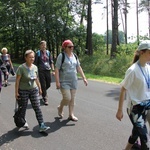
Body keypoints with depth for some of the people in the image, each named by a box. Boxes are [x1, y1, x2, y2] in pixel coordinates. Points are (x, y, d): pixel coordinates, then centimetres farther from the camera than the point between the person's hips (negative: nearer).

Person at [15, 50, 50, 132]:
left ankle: (42, 126, -4)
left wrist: (39, 88, 17)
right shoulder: (21, 68, -14)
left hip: (34, 90, 4)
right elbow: (17, 81, -12)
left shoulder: (35, 67, 2)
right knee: (23, 108, 11)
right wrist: (16, 92, -13)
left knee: (37, 108, -3)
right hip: (23, 91, -4)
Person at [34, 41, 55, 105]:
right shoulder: (38, 53, -1)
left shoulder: (48, 52, 8)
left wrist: (53, 70, 4)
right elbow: (35, 63, 1)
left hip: (48, 70, 4)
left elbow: (51, 62, 11)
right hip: (41, 71, -4)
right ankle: (45, 99, 7)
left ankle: (43, 92, 40)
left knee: (48, 85, 10)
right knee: (43, 85, -2)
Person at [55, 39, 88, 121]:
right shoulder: (61, 56, -9)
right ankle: (60, 108, 21)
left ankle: (71, 115, 19)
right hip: (64, 82, -6)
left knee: (72, 99, 8)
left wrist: (84, 78, 8)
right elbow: (56, 69, -12)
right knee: (67, 98, -10)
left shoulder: (74, 56, 9)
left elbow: (79, 68, 14)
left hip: (73, 81, 6)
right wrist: (57, 82, -17)